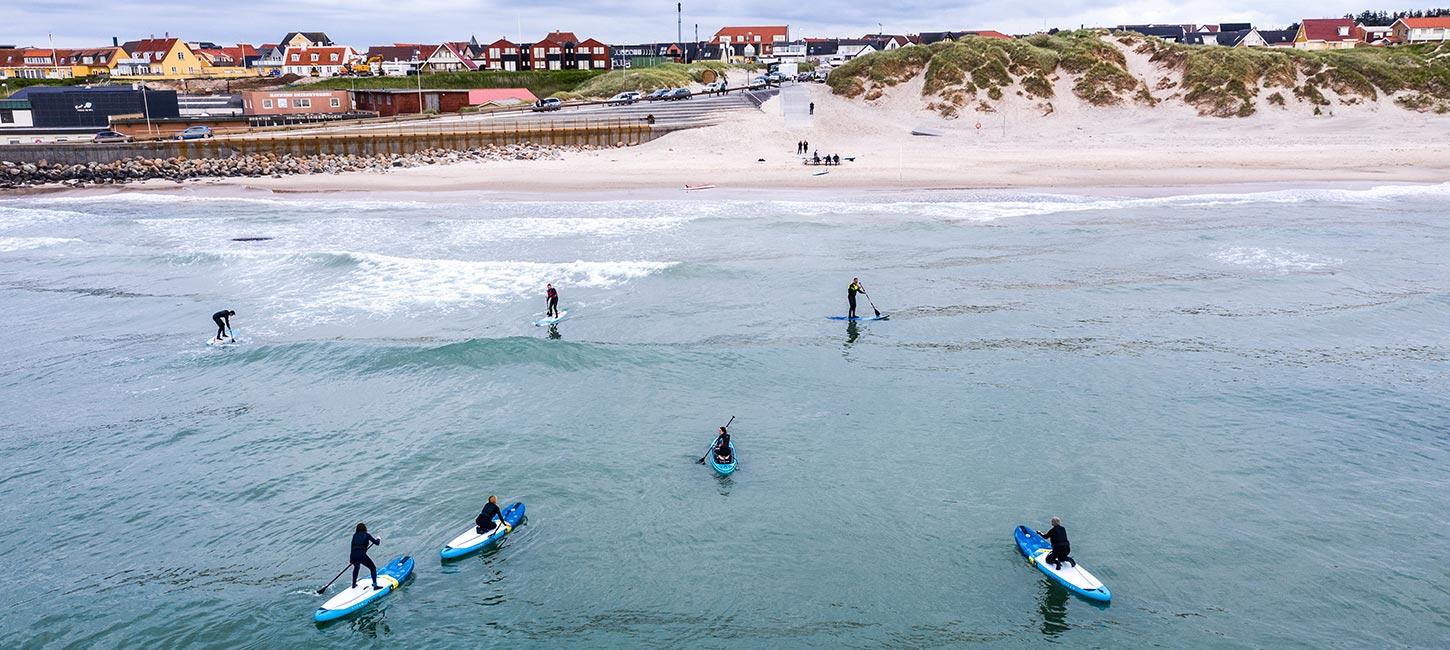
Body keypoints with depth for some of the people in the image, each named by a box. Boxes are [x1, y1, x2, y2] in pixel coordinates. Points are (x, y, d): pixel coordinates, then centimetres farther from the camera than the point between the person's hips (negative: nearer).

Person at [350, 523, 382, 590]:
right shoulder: (366, 535, 5)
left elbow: (353, 546, 20)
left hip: (352, 556, 5)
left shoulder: (355, 535, 17)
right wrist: (378, 539, 25)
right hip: (362, 556, -5)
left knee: (356, 567, 36)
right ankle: (375, 585, -1)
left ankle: (354, 584, 43)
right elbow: (377, 543, 2)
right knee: (373, 568, 10)